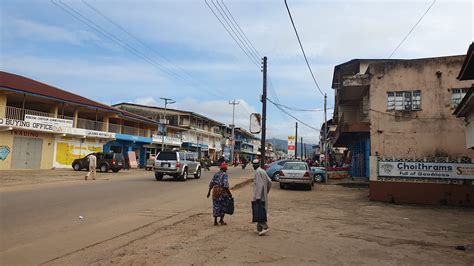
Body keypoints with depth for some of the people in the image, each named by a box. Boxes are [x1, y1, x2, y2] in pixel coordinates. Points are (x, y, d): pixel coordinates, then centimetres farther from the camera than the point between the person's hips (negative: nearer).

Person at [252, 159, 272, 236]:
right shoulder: (263, 171, 11)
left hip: (259, 195, -9)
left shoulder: (258, 172, -15)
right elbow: (269, 182, 15)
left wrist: (258, 197, -23)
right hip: (264, 196, 9)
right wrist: (266, 192, 23)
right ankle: (259, 229, 19)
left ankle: (265, 227, -15)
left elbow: (260, 184, -22)